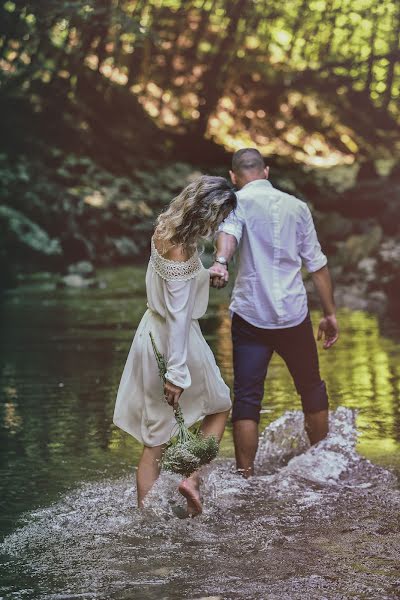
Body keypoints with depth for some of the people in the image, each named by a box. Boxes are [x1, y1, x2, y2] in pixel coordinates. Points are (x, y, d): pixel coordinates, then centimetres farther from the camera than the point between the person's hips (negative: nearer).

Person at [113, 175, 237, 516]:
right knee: (219, 408, 19)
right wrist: (177, 372, -22)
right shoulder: (180, 254, -25)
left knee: (155, 439, 11)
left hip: (152, 333, 8)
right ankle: (193, 478, 6)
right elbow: (178, 315, -25)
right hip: (176, 339, -8)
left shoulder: (166, 229, -2)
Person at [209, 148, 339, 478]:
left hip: (251, 315, -3)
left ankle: (246, 477, -4)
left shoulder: (239, 201, 0)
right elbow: (317, 264, 11)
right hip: (295, 315, 3)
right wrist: (330, 314, 16)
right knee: (312, 388, 20)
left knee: (247, 399, 0)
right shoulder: (297, 206, 11)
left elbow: (229, 231, -24)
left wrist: (221, 261, -43)